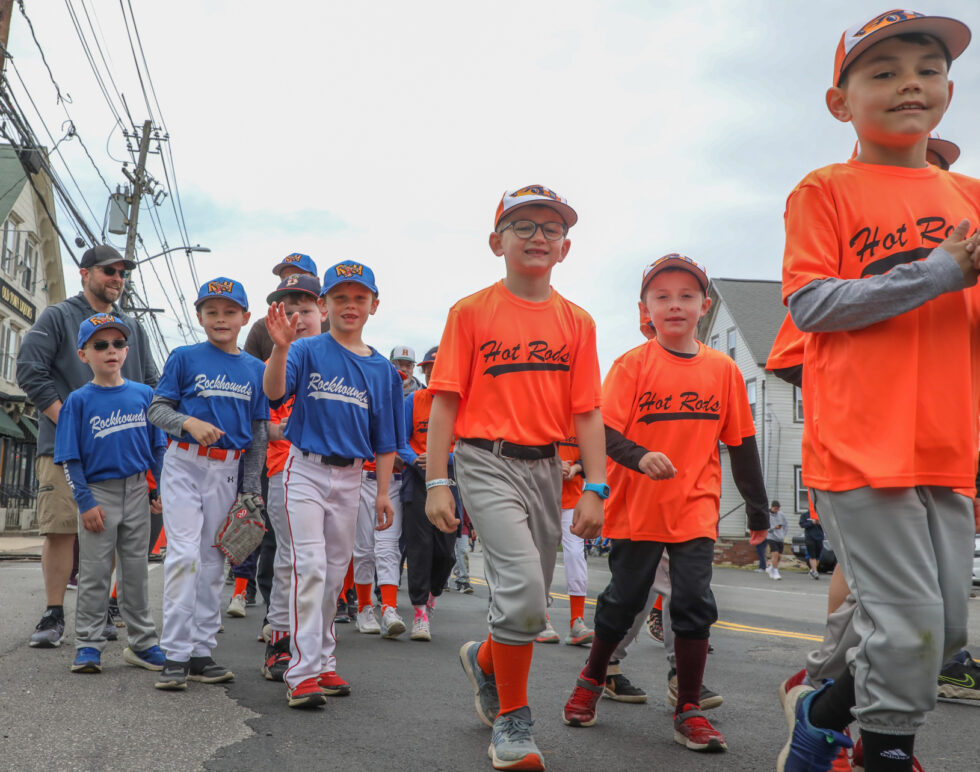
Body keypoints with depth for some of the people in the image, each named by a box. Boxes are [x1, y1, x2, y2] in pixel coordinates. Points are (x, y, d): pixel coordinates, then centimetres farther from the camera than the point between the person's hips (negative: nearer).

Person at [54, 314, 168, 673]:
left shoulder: (144, 394, 4)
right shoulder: (78, 401, -3)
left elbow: (158, 447, 9)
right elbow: (70, 459, -4)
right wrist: (85, 502, -11)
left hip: (137, 492, 2)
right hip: (98, 492, -2)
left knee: (136, 570, 11)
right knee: (94, 573, 3)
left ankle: (142, 643, 20)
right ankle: (88, 646, 14)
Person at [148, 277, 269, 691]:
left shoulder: (255, 368, 8)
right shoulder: (184, 357, 0)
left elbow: (259, 431, 10)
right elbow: (156, 409, 0)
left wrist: (251, 489, 8)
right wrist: (189, 422, -20)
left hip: (227, 470, 4)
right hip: (185, 463, -3)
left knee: (213, 561, 8)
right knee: (184, 554, -11)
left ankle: (201, 652, 16)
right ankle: (175, 655, -5)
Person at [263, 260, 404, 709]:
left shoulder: (382, 370, 7)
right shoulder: (308, 351, -4)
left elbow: (384, 441, 10)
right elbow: (274, 392, -23)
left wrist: (383, 494, 5)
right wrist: (281, 347, -40)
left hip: (349, 476, 4)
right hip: (306, 469, -4)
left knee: (336, 572, 12)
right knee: (310, 566, -11)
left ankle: (323, 662, 24)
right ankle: (302, 673, -7)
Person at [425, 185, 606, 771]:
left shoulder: (577, 322, 8)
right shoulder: (472, 312, 0)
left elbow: (587, 412, 6)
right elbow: (445, 401, -2)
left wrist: (595, 490, -2)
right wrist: (437, 482, -8)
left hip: (546, 466, 4)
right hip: (487, 462, -4)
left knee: (529, 604, 11)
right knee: (523, 589, -18)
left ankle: (485, 659, 44)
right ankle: (512, 719, 3)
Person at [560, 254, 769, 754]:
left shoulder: (723, 369, 3)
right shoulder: (633, 364, -5)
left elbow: (741, 443, 9)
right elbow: (605, 431, -13)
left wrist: (757, 508, 12)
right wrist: (640, 457, -32)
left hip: (695, 509, 2)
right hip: (637, 507, -1)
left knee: (695, 603, -2)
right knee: (623, 600, 10)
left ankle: (688, 711, 13)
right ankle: (592, 679, 35)